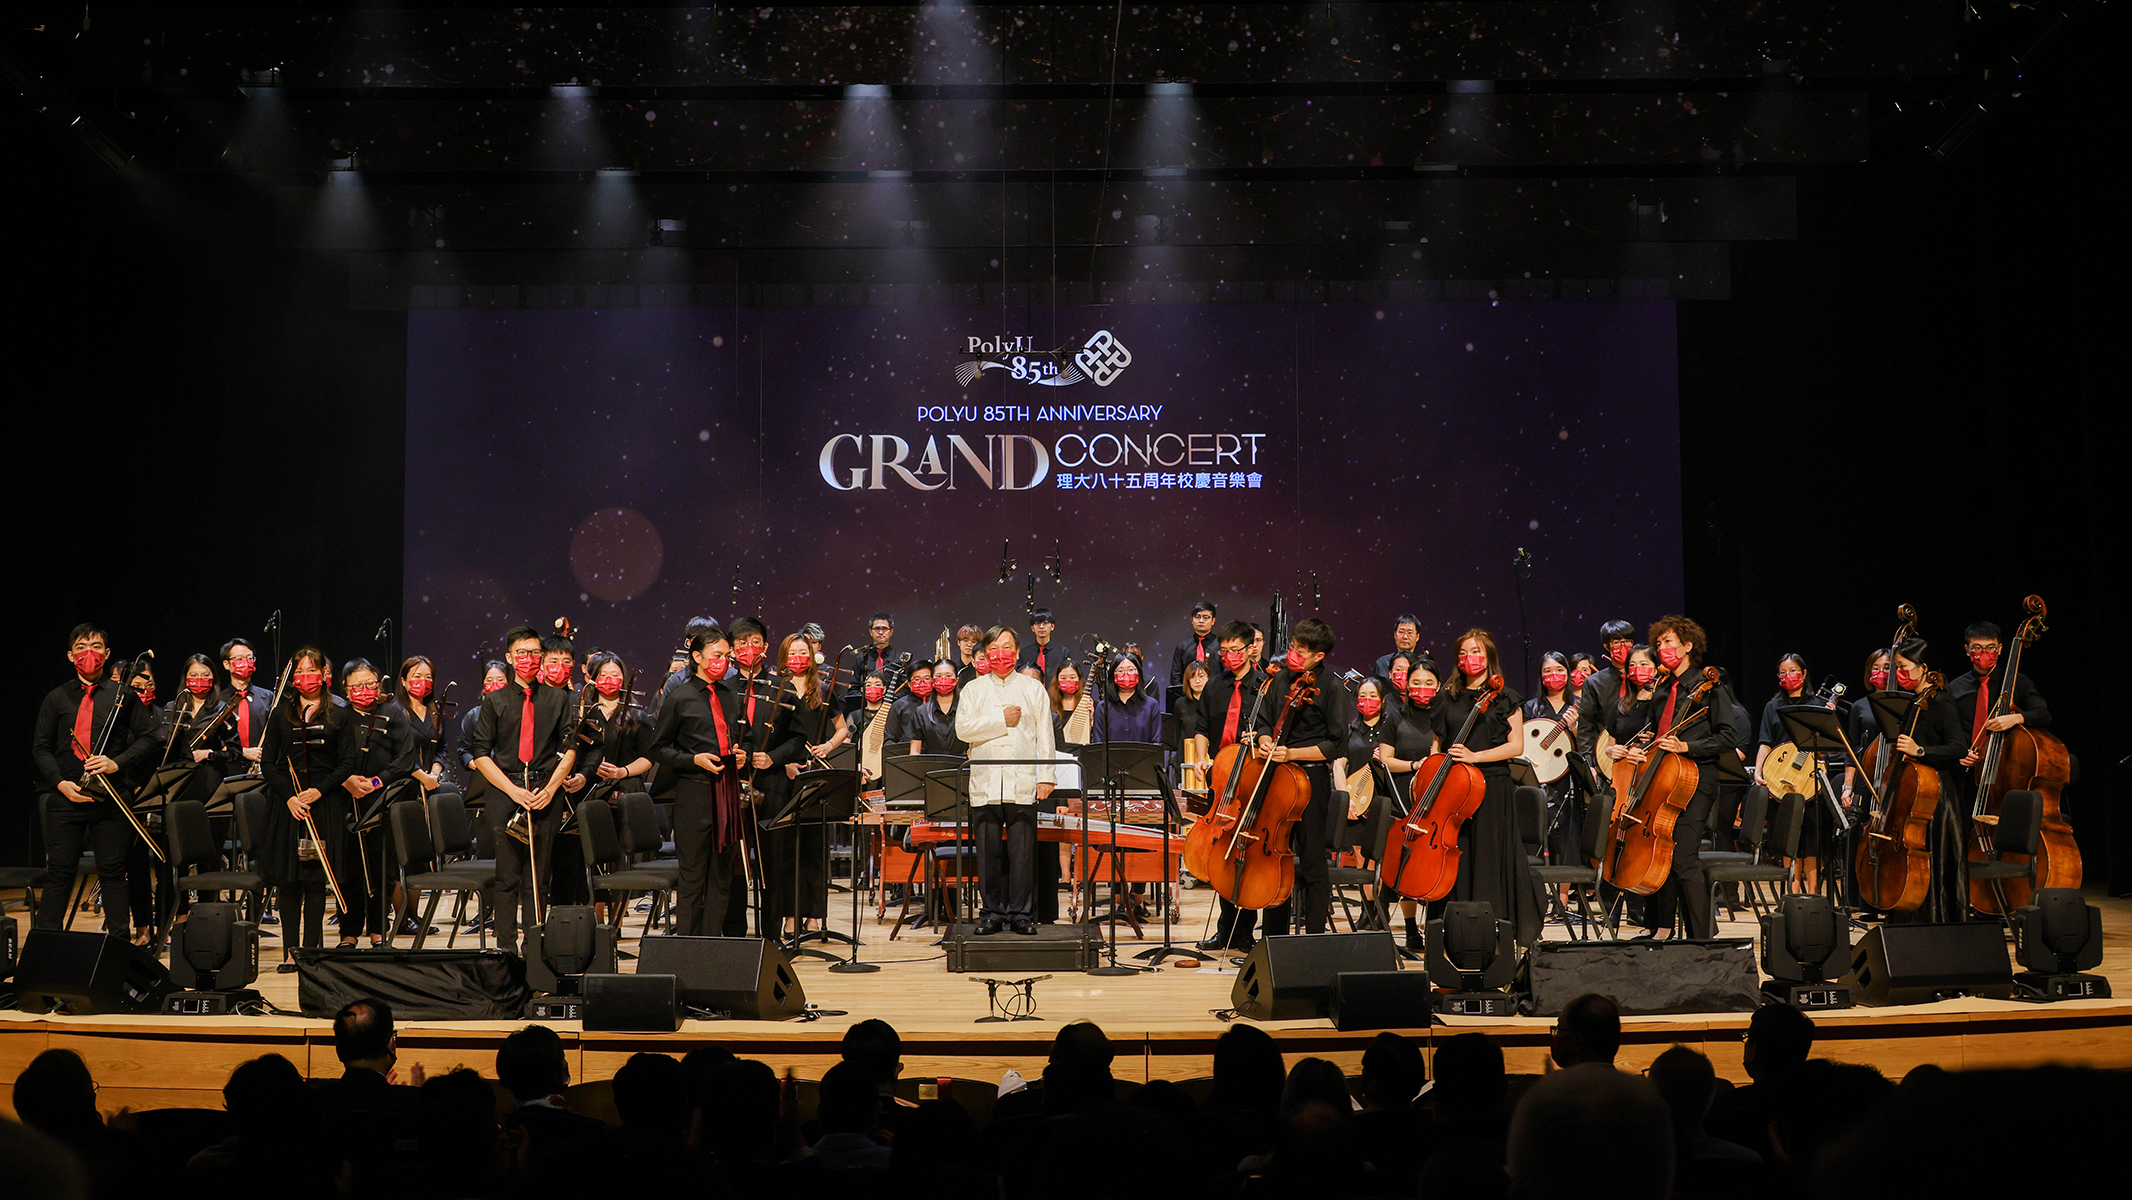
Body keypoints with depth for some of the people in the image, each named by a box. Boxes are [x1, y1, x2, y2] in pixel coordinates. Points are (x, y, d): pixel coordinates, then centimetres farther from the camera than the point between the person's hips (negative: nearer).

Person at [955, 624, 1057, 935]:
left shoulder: (1033, 689, 13)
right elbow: (963, 729, -2)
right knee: (989, 852, 1)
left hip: (1022, 785, -1)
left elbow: (1045, 737, 8)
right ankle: (993, 913, 11)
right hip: (984, 785, 1)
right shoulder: (974, 690, 13)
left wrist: (1046, 777, 0)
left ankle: (1022, 914, 4)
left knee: (1022, 851, -4)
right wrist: (1001, 720, -7)